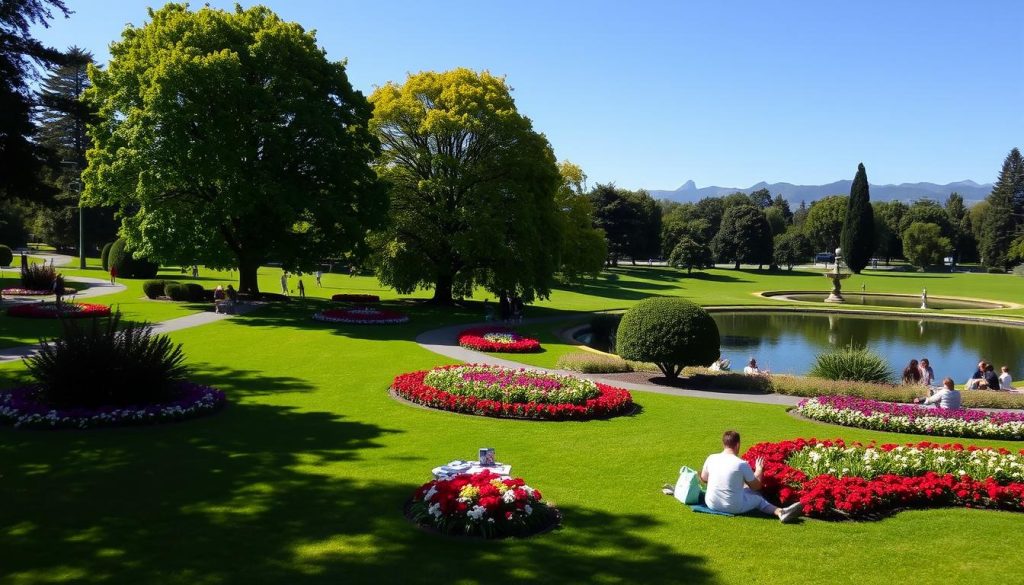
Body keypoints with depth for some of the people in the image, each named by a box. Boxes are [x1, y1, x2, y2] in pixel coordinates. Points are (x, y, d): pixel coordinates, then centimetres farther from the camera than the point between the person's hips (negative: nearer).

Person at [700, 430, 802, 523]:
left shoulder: (711, 458, -4)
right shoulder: (742, 464, -14)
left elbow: (703, 478, 13)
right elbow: (756, 486, 1)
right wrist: (759, 470, 18)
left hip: (712, 504, 5)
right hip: (734, 507, -4)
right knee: (759, 498, 22)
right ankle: (780, 512, 6)